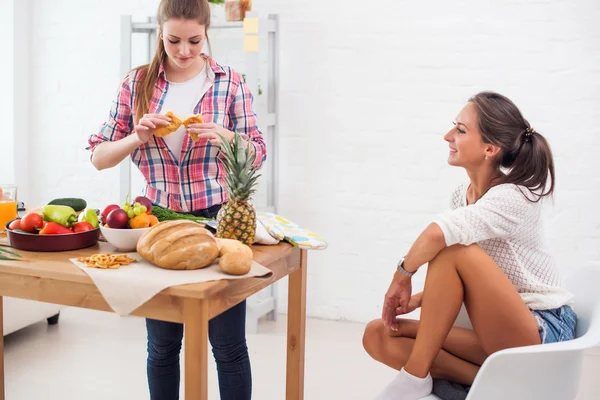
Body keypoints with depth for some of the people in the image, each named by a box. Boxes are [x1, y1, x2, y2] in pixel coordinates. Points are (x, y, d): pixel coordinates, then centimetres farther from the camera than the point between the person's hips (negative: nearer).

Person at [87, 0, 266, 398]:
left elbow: (257, 153, 2)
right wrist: (138, 138, -16)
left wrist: (222, 136, -18)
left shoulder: (230, 82, -1)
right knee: (162, 345, 12)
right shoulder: (137, 83, 2)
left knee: (229, 345, 4)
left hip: (217, 218, -1)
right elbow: (100, 157, 4)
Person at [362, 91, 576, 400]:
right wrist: (420, 298, -2)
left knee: (454, 249, -29)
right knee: (378, 335, -4)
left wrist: (402, 275, -22)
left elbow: (438, 233, -38)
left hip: (543, 335, -8)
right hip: (495, 335, 9)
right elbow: (453, 277, 15)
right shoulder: (461, 196, 7)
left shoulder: (515, 197, -19)